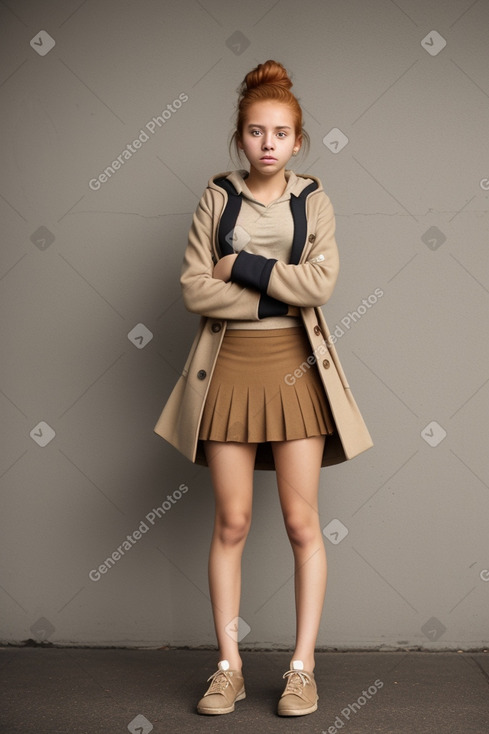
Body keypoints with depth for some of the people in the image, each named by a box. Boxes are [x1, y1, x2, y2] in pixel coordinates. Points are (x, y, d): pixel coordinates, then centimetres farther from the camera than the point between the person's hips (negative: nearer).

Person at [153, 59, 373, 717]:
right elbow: (195, 289, -6)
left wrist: (241, 267, -11)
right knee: (232, 523, 4)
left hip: (296, 368, 0)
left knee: (302, 522, 2)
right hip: (230, 367, 0)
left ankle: (303, 667, 13)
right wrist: (276, 293, -12)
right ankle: (229, 668, 15)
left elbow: (321, 281, -11)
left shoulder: (313, 201, 6)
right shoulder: (217, 198, 6)